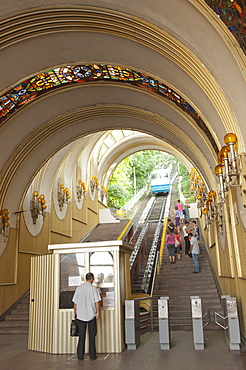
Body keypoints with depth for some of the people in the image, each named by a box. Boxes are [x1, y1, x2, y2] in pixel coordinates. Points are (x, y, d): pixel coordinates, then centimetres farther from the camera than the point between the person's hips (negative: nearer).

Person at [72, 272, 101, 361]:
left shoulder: (79, 288, 4)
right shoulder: (93, 288, -5)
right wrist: (97, 312, -3)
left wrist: (75, 313, 16)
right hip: (91, 315, -2)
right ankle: (92, 355, 11)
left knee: (81, 336, 10)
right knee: (92, 335, 8)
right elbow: (97, 301, -10)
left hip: (80, 315, 3)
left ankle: (80, 356, 14)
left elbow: (75, 302, 7)